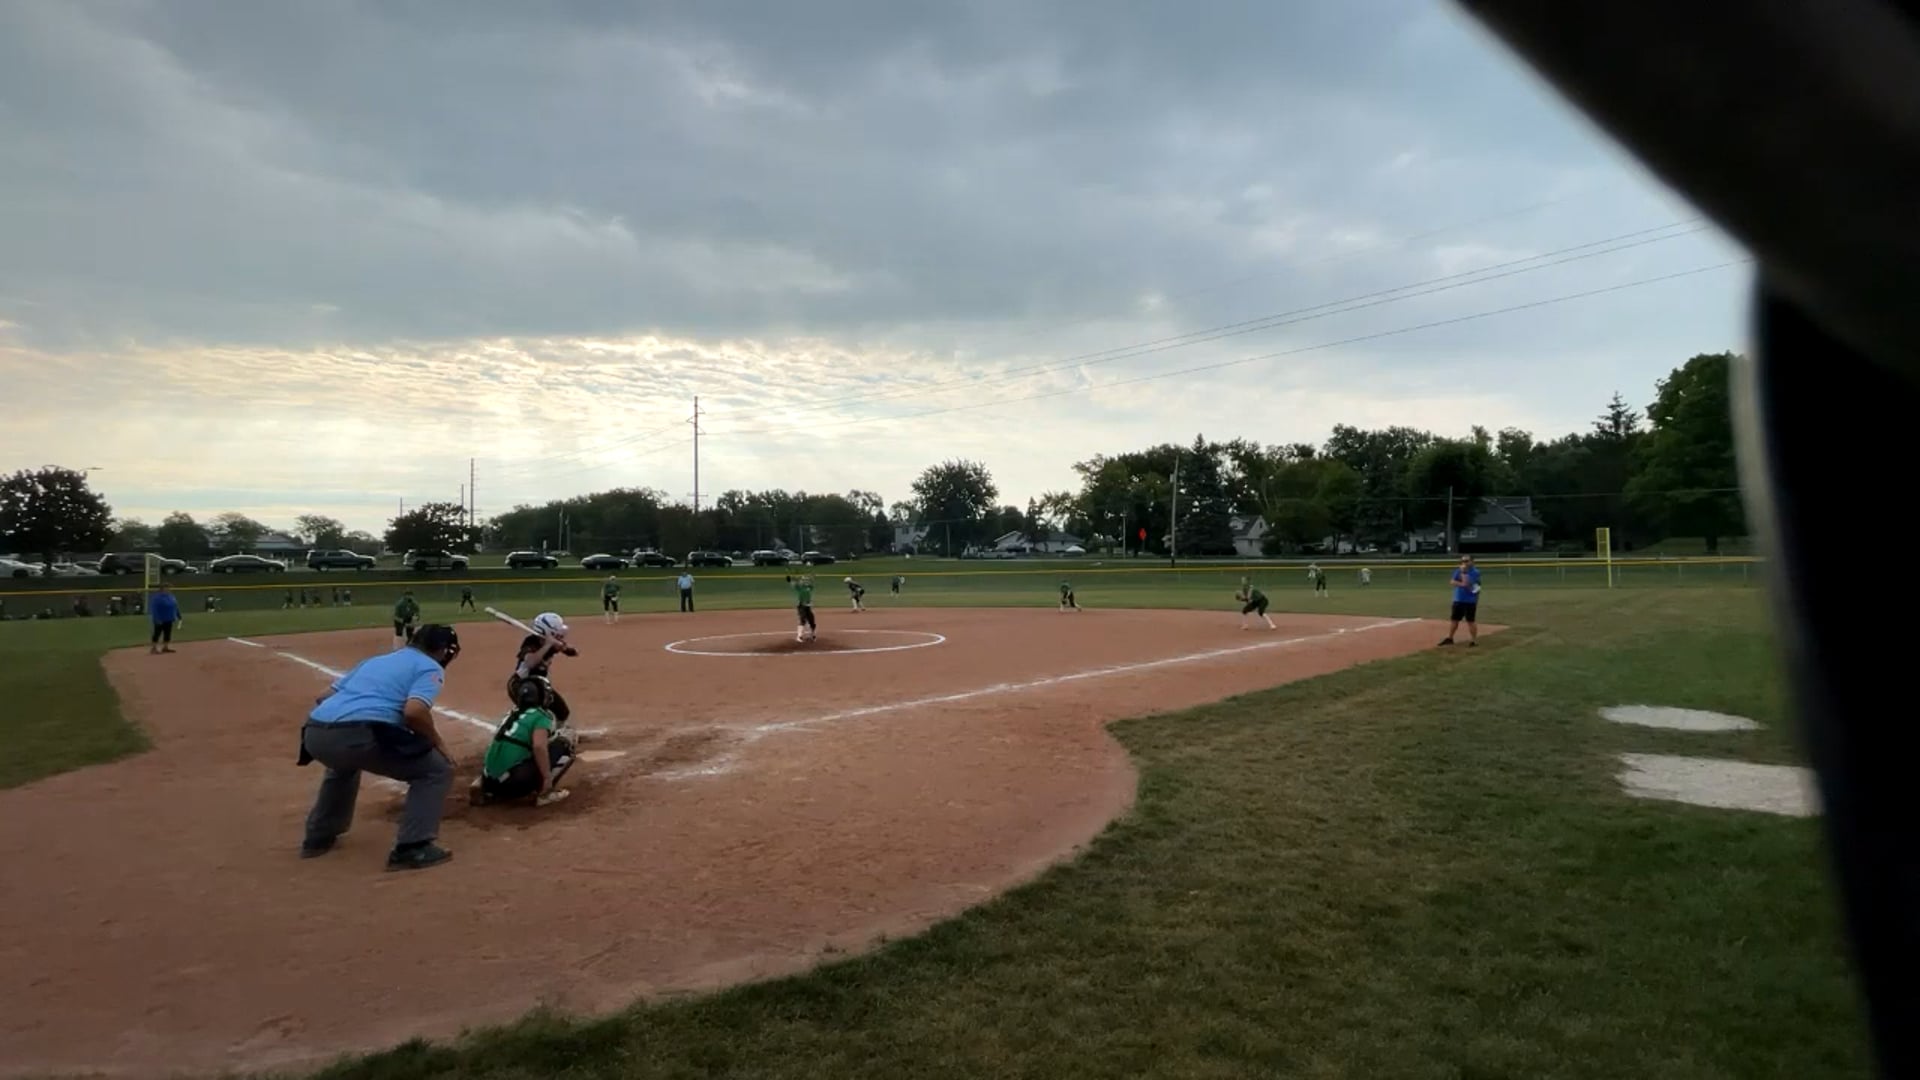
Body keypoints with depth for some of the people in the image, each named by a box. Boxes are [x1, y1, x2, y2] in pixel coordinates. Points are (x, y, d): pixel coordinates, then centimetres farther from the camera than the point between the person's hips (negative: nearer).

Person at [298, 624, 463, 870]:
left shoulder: (375, 660, 31)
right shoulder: (431, 667, 9)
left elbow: (322, 698, 29)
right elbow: (414, 712, -11)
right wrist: (437, 742, 4)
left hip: (315, 733, 8)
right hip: (358, 735, -8)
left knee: (344, 763, 43)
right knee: (437, 768, 7)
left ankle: (319, 837, 47)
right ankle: (411, 849, -2)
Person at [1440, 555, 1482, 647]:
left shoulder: (1475, 572, -10)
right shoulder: (1458, 571, 9)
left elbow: (1466, 583, -22)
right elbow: (1452, 582, -5)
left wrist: (1463, 573, -15)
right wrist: (1462, 584, -18)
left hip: (1470, 601, -6)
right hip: (1458, 600, 6)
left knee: (1471, 621, -3)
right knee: (1455, 620, 13)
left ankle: (1474, 640, 5)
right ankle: (1449, 638, 22)